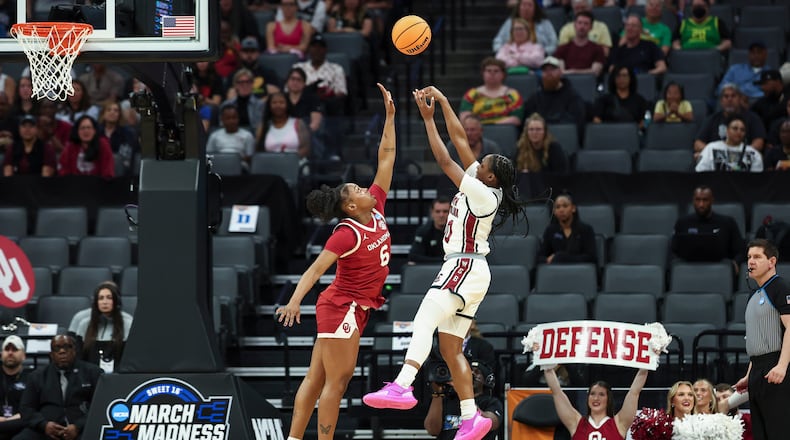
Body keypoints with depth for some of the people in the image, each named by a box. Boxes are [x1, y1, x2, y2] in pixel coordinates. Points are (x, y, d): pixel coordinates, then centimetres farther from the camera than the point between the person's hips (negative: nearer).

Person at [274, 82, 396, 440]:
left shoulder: (376, 209, 5)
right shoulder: (347, 234, -17)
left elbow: (387, 156, 9)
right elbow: (316, 269, -25)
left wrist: (390, 117, 5)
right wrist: (295, 301, -38)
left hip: (356, 309, 8)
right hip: (342, 307, -8)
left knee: (317, 378, 7)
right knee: (337, 380, -7)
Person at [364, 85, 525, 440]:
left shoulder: (484, 195, -11)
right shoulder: (481, 189, 13)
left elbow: (445, 161, -13)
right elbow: (459, 139, 16)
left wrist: (429, 118, -7)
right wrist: (442, 102, 16)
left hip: (465, 268, -10)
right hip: (465, 270, 10)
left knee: (425, 320, -27)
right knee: (450, 347, 7)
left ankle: (402, 387, -45)